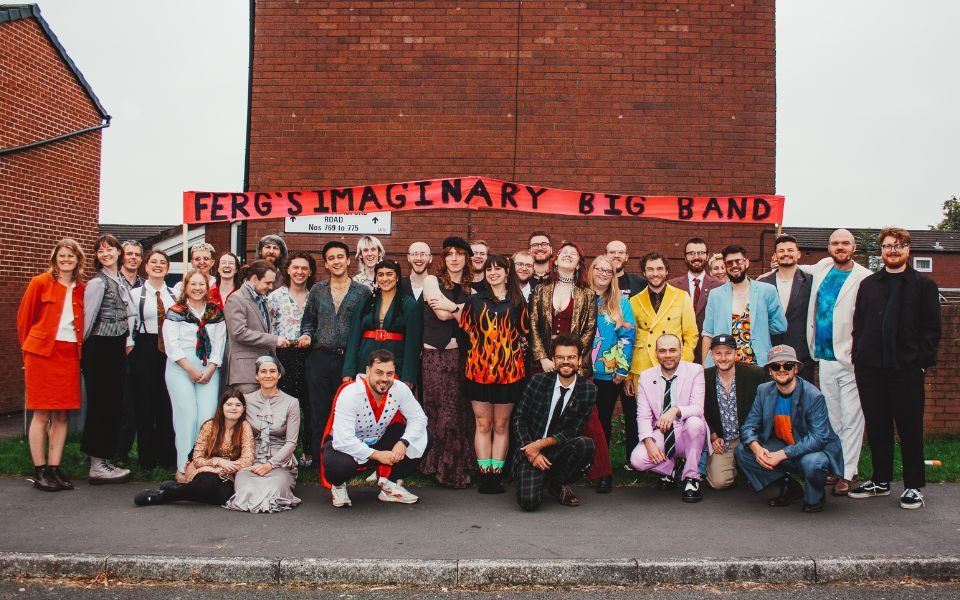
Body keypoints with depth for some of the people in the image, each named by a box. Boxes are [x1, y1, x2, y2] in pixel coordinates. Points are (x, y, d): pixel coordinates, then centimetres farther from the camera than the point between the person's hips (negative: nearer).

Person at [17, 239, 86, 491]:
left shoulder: (81, 289, 11)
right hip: (42, 354, -4)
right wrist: (29, 349, 10)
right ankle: (40, 471, 6)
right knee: (41, 414, -1)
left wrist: (79, 349, 8)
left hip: (69, 355, 4)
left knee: (61, 414, 5)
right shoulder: (40, 283, 0)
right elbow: (24, 318, 5)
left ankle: (54, 468, 12)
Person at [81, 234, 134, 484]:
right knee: (100, 404, -4)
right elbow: (88, 318, -9)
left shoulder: (121, 282, 13)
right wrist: (82, 348, -3)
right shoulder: (97, 283, -10)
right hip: (99, 348, -7)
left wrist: (127, 341, 11)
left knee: (114, 404, 9)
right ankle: (97, 466, 3)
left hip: (118, 348, 7)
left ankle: (104, 460, 17)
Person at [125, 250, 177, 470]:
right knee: (145, 403, 0)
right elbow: (129, 325, 1)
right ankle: (147, 458, 9)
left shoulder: (175, 295, 10)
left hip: (171, 350, 2)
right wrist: (130, 348, -6)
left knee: (167, 403, 4)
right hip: (144, 350, -2)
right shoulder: (135, 294, 3)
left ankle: (167, 458, 13)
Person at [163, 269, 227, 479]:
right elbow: (171, 344, -3)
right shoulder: (175, 312, 4)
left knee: (208, 415, -6)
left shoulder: (216, 313, 12)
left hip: (209, 370, 2)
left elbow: (220, 343, 7)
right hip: (180, 368, -2)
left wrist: (210, 370, -5)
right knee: (187, 414, -8)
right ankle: (183, 467, -1)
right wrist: (190, 370, -9)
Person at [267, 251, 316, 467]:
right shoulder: (275, 296, 6)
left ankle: (310, 452, 14)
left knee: (310, 405, 3)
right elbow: (267, 329, 5)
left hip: (308, 354, 1)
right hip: (284, 355, -1)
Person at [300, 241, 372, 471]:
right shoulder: (317, 290, 10)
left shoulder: (363, 292, 3)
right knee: (319, 411, 4)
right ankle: (318, 460, 14)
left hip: (349, 359, -2)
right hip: (319, 358, 2)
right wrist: (306, 335, -3)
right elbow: (308, 320, 18)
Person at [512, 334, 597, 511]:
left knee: (586, 444, -31)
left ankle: (559, 483, -2)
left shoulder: (588, 390, -4)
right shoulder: (538, 381, -4)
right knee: (529, 502, -23)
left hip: (560, 450, 1)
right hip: (531, 450, -1)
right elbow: (519, 419, -1)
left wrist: (541, 444, -17)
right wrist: (531, 451, -13)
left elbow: (573, 431, -6)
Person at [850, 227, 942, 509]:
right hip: (870, 368, 3)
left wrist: (923, 361, -8)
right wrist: (858, 358, 3)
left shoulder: (923, 285, 5)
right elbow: (858, 324, 12)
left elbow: (931, 328, 1)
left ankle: (914, 486, 13)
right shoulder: (868, 284, 13)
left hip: (906, 369, -3)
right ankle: (880, 481, 21)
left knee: (910, 428, 3)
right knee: (876, 427, 10)